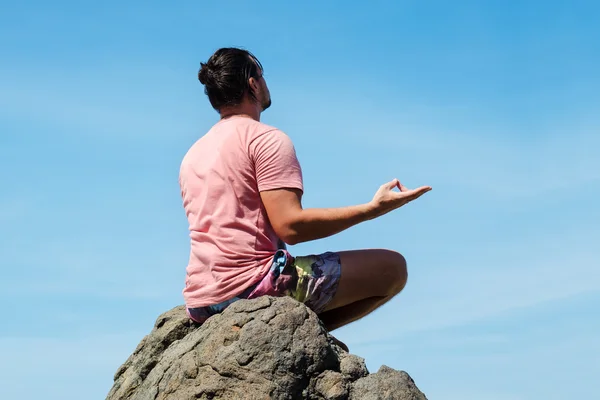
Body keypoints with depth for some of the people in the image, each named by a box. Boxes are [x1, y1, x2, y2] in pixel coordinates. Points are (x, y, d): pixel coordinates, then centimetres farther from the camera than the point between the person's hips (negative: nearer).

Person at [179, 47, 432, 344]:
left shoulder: (191, 155, 18)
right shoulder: (267, 139, -7)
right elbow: (290, 225, -19)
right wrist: (373, 208, -15)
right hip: (253, 283, -9)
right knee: (392, 267, -5)